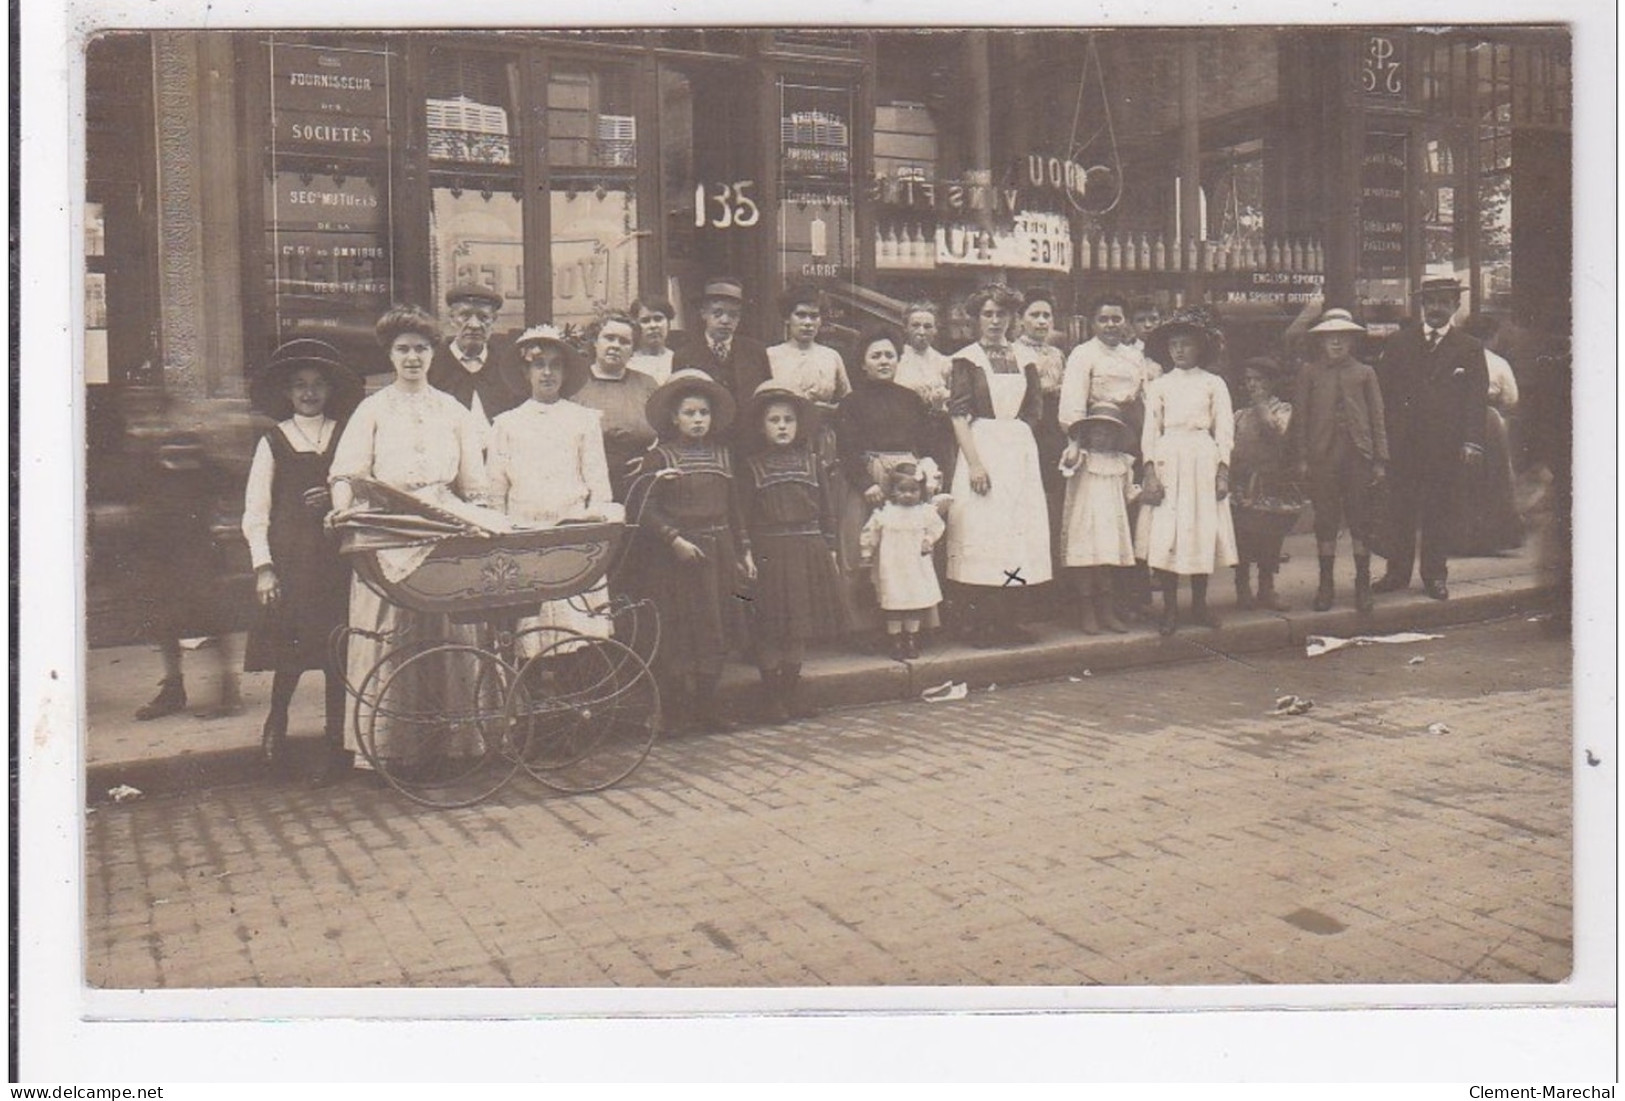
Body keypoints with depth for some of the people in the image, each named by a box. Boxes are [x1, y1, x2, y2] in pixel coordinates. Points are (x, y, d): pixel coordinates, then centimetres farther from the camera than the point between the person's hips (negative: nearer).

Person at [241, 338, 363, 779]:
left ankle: (334, 740, 11)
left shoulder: (346, 436, 11)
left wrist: (337, 499, -8)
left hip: (336, 556, 1)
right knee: (289, 650, -3)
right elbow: (255, 512, 4)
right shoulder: (273, 442, 8)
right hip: (289, 558, -1)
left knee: (337, 651, -1)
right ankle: (275, 728, 21)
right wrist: (263, 566, -4)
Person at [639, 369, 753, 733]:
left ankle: (705, 706, 15)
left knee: (716, 629, 6)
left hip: (719, 553, 5)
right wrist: (675, 540, -18)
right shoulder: (660, 457, -2)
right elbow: (648, 509, -8)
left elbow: (735, 507, 16)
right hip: (678, 554, -5)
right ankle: (675, 710, 5)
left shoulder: (722, 454, 13)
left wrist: (744, 551, 13)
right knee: (679, 633, -3)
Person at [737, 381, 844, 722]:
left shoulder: (811, 463, 10)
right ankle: (771, 692, 11)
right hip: (768, 552, -3)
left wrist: (829, 549, 7)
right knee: (769, 629, -1)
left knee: (802, 624, 9)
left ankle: (792, 688, 21)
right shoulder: (752, 467, 2)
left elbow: (826, 510, 12)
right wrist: (746, 555, -9)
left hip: (808, 551, 3)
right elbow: (744, 514, -1)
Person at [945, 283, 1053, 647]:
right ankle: (980, 626, -1)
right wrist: (974, 463, -16)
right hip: (981, 449, -5)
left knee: (1018, 532, 4)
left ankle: (1007, 623, 10)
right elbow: (959, 415, -7)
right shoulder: (967, 359, 0)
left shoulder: (1025, 360, 13)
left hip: (1020, 452, 5)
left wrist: (1017, 432, 2)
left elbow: (1035, 410, 18)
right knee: (981, 533, -6)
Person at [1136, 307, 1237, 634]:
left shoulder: (1213, 384, 8)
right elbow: (1150, 430, 5)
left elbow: (1224, 430, 5)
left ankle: (1199, 604, 15)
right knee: (1165, 533, -5)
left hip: (1203, 460, 0)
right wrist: (1150, 472, -5)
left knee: (1203, 531, 2)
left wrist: (1223, 472, -3)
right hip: (1168, 461, 0)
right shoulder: (1158, 386, 9)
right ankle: (1170, 607, 2)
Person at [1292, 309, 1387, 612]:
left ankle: (1363, 584, 13)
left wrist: (1380, 459, 2)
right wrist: (1302, 457, -1)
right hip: (1322, 455, 0)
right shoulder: (1310, 372, 6)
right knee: (1325, 520, 4)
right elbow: (1300, 415, 5)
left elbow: (1377, 417, 7)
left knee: (1360, 520, 3)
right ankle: (1326, 584, 13)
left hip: (1359, 454, 0)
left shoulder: (1364, 372, 7)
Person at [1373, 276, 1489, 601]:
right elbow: (1383, 391, 6)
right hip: (1403, 444, 1)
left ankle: (1435, 576, 15)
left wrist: (1472, 442, -10)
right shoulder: (1399, 343, 9)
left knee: (1439, 512, 5)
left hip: (1446, 448, -1)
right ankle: (1397, 572, 14)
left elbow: (1477, 399, 1)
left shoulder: (1469, 349, 6)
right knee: (1399, 511, 4)